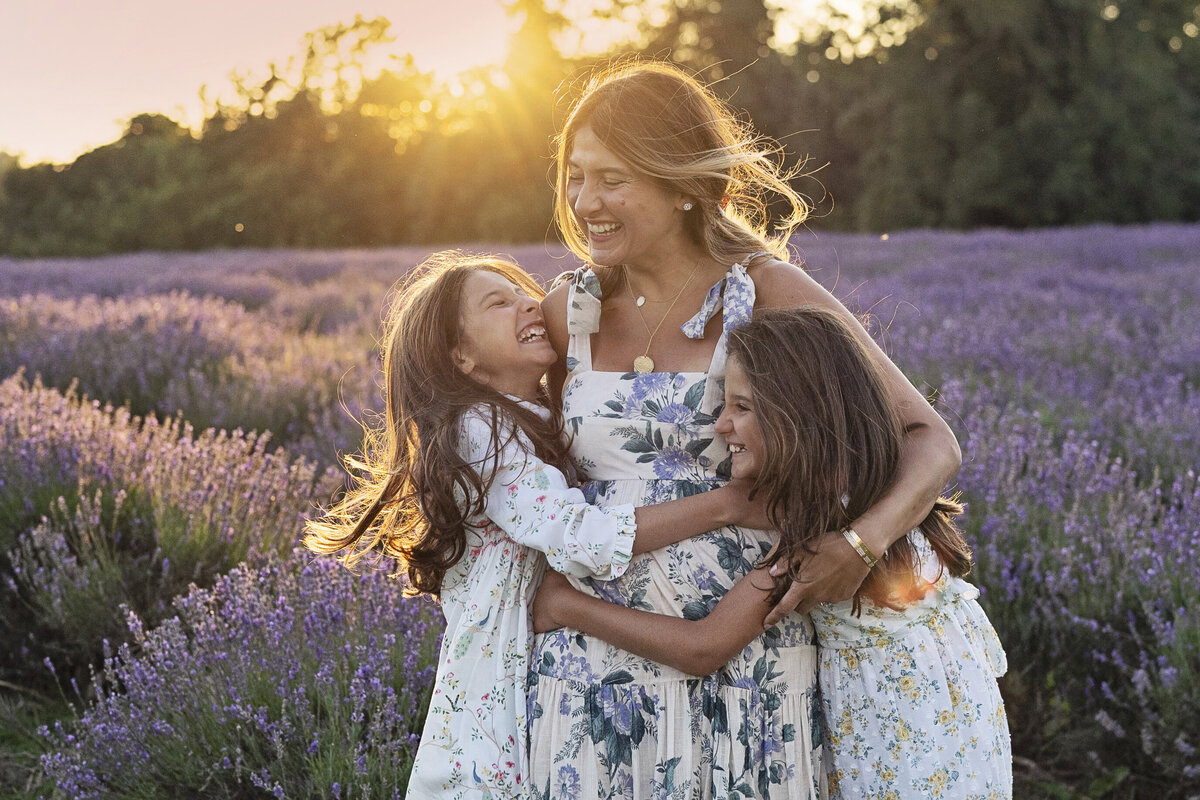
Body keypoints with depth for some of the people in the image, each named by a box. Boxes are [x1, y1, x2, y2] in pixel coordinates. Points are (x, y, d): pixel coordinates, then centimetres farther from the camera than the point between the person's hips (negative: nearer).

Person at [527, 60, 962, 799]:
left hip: (749, 673, -2)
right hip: (594, 673, 3)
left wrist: (865, 538, -24)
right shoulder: (568, 314, 4)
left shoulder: (768, 296, -6)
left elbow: (932, 442, -6)